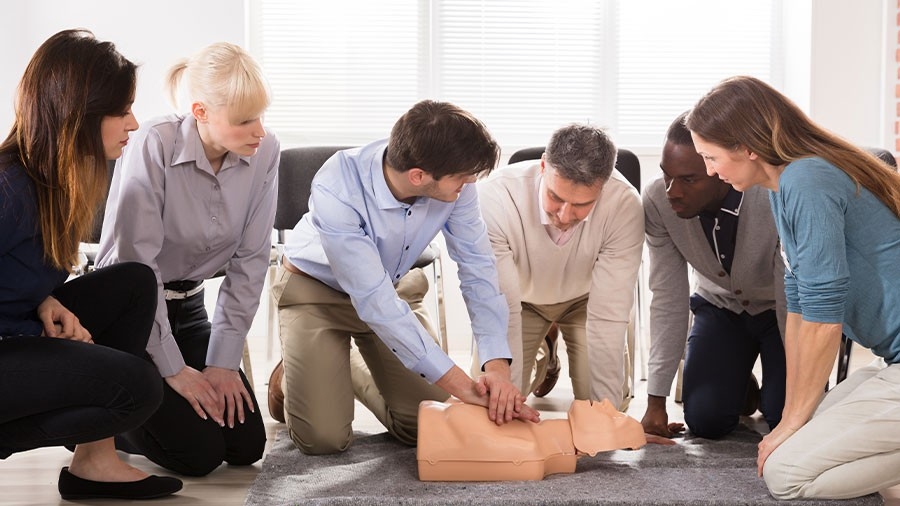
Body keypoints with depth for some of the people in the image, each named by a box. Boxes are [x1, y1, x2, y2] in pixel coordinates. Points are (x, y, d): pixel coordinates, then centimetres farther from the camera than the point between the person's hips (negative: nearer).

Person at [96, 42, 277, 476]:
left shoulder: (264, 153, -11)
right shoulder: (153, 145, -26)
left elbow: (249, 263, -7)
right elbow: (136, 263, -24)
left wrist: (224, 361, -9)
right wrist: (173, 368, -21)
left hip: (187, 306, 6)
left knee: (247, 446, 1)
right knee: (199, 452, -14)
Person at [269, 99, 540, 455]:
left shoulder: (454, 183, -25)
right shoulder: (337, 190, -38)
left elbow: (478, 269, -18)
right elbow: (374, 302, -36)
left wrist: (497, 365, -32)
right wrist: (459, 384, -36)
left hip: (393, 289, 4)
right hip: (316, 290, -4)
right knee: (323, 438, -15)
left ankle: (355, 374, 27)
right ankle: (294, 378, 19)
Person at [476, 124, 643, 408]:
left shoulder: (624, 206, -35)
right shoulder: (494, 198, -37)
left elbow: (607, 317, -32)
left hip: (585, 298, 0)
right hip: (521, 299, 0)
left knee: (611, 400, -9)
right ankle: (543, 358, 25)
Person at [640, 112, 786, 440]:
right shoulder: (657, 201, -25)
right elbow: (668, 298, -18)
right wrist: (656, 401, -17)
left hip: (778, 310, -2)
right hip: (720, 305, 3)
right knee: (705, 420, -12)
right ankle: (741, 385, 23)